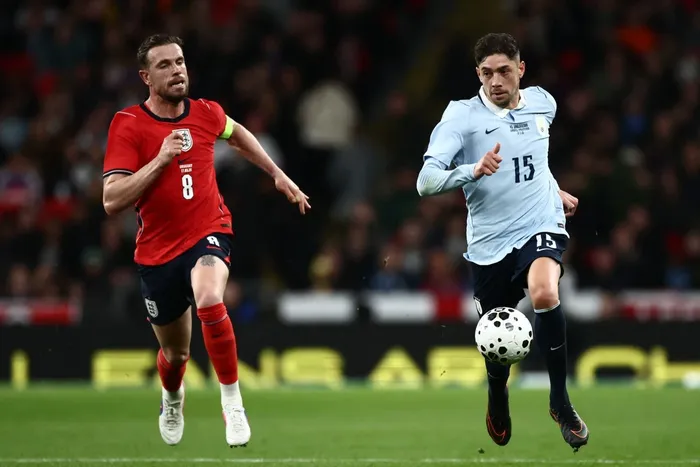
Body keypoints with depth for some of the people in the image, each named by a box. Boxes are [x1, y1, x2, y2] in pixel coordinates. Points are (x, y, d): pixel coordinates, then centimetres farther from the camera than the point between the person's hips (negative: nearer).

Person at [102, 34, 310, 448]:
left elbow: (237, 134, 25)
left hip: (208, 234, 0)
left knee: (209, 300, -34)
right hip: (158, 251, 0)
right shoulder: (128, 126, -12)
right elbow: (112, 201, -20)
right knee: (175, 351, 14)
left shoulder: (206, 114, -1)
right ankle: (172, 400, 51)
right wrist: (161, 158, -26)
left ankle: (232, 401, -19)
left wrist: (278, 175, 26)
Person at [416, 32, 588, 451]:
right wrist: (473, 170, -36)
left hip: (542, 227, 1)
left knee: (545, 294, -31)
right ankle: (498, 395, 49)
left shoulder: (543, 103, 4)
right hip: (490, 242, -1)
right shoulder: (462, 115, -10)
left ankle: (560, 400, -14)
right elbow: (426, 182, -21)